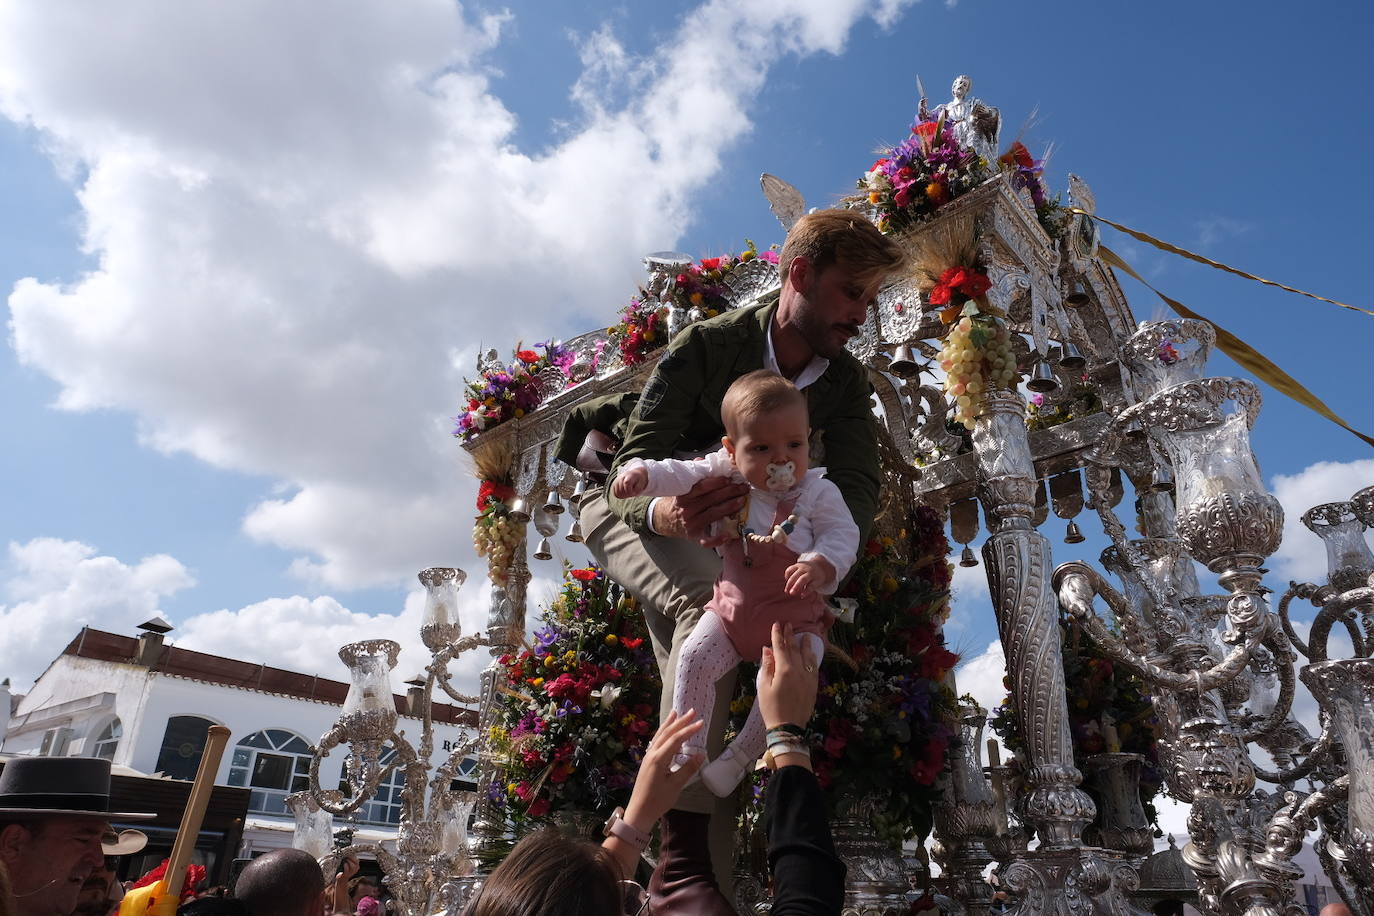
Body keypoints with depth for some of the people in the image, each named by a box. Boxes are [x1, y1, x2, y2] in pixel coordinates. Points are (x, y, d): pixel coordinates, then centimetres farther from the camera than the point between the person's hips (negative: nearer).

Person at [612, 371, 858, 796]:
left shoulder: (819, 493, -10)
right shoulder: (726, 475, -3)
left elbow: (842, 537, -17)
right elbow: (681, 474, -3)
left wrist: (819, 565, -39)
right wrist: (642, 473, -23)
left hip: (794, 619, -2)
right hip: (731, 607, 3)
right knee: (694, 657, -15)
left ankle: (739, 756, -2)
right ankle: (689, 749, 1)